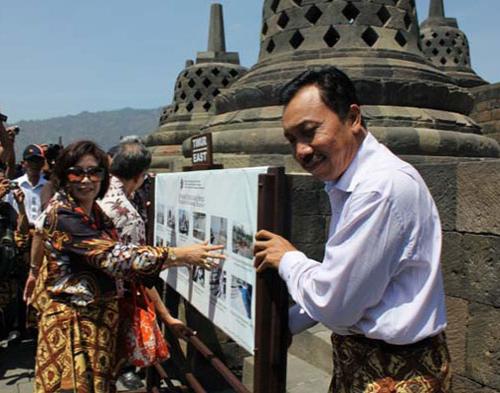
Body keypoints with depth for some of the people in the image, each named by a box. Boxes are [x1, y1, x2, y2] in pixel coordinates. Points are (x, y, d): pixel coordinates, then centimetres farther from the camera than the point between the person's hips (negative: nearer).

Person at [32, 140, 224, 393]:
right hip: (73, 322, -8)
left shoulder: (96, 212, 7)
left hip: (102, 317, 8)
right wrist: (181, 255, -25)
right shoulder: (61, 215, -20)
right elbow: (114, 257, -27)